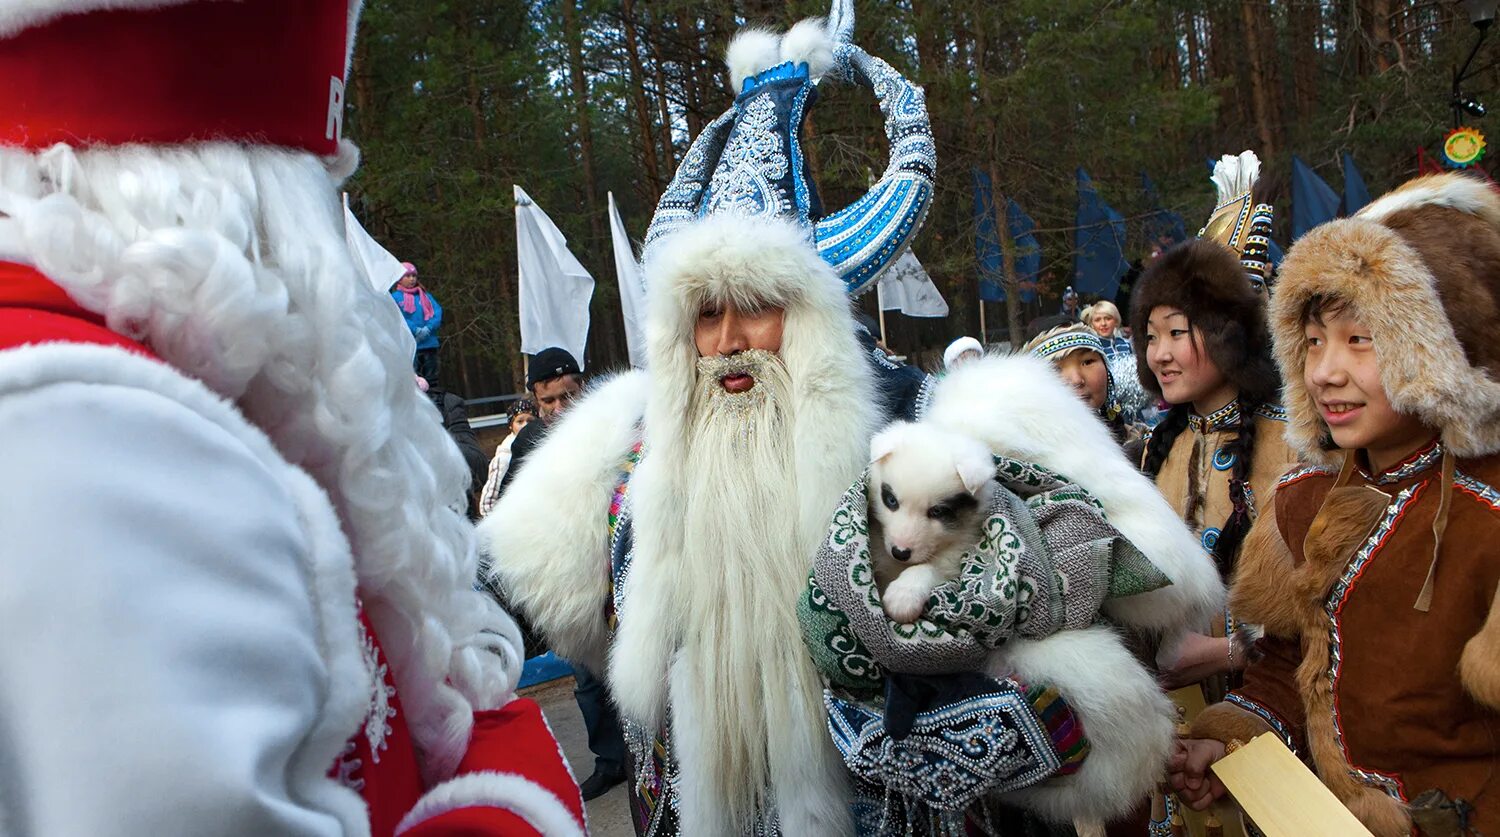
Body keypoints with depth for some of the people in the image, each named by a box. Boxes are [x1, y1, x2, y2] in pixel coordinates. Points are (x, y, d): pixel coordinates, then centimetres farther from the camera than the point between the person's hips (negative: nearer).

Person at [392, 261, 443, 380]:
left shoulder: (425, 296, 17)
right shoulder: (395, 297, 4)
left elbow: (437, 312, 5)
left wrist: (428, 328, -13)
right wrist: (415, 330, -18)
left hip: (429, 344, 5)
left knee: (431, 378, 8)